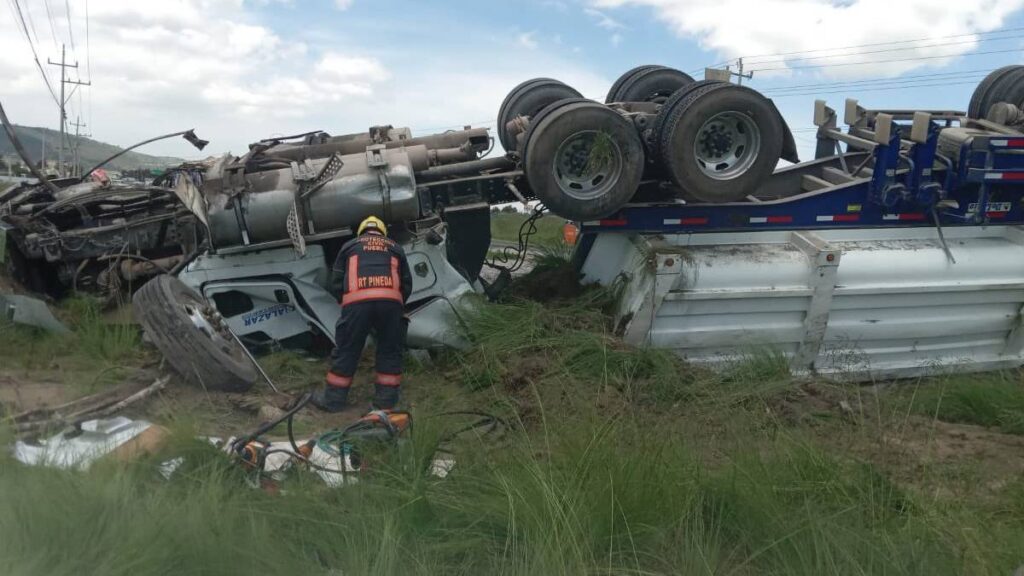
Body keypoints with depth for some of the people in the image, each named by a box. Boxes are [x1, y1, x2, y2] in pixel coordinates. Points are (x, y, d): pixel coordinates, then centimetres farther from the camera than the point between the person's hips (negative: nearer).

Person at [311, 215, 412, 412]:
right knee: (390, 350, 15)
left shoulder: (350, 245, 26)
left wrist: (344, 300, 34)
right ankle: (386, 399, 18)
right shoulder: (395, 247, 30)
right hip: (391, 300, 1)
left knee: (346, 350, 10)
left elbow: (336, 281, 20)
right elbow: (407, 284, 25)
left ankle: (333, 398, 19)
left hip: (357, 300, -1)